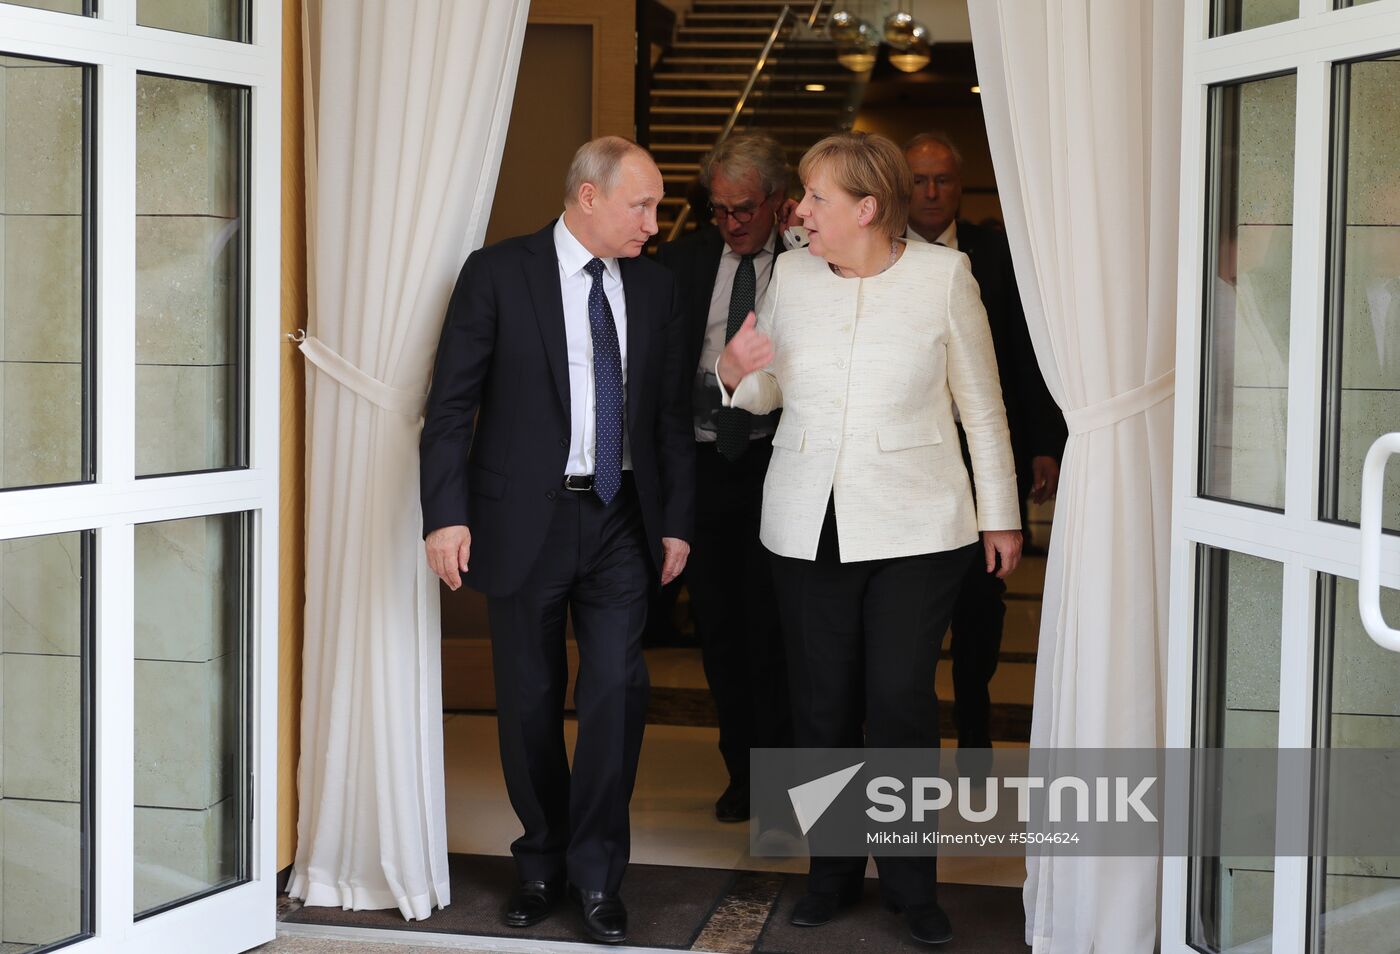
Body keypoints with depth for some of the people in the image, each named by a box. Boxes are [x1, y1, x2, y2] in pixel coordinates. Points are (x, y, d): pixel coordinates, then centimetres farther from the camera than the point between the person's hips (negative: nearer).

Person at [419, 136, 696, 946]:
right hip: (525, 518, -2)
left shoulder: (654, 286, 6)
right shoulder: (499, 273, -5)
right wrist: (447, 514, -13)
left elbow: (672, 413, 10)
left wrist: (678, 520, 7)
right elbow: (451, 405, -6)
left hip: (621, 520, 2)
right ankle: (543, 865, 25)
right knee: (531, 700, 8)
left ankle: (598, 873, 7)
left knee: (618, 688, -7)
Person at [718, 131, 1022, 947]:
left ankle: (912, 882, 11)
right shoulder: (790, 275, 6)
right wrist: (737, 374, -7)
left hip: (914, 530, -3)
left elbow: (982, 403, 3)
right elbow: (768, 392, 17)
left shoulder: (943, 274, -3)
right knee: (822, 703, 7)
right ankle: (834, 871, 22)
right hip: (809, 530, 3)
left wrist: (1002, 514, 4)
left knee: (902, 702, -6)